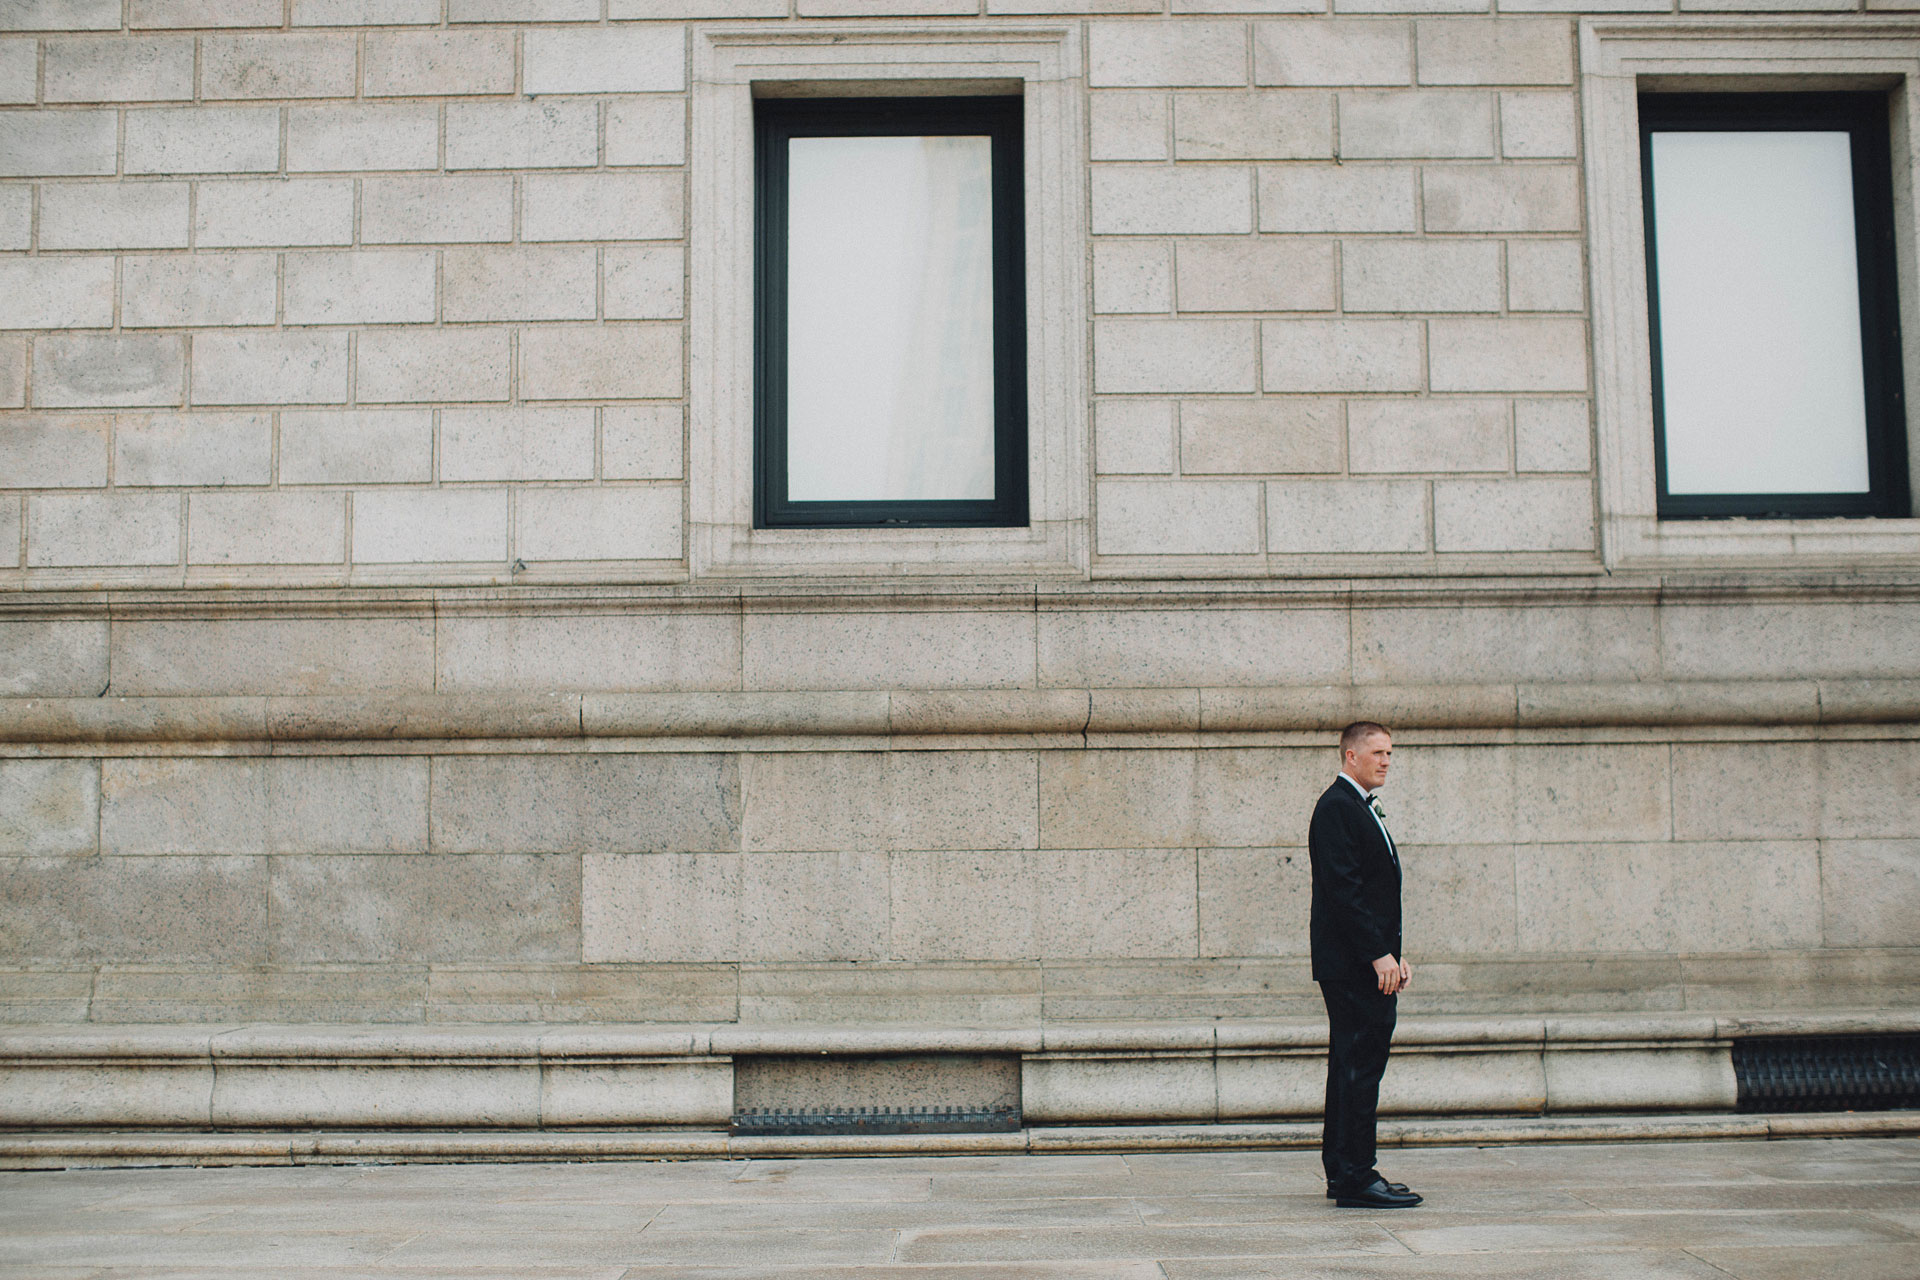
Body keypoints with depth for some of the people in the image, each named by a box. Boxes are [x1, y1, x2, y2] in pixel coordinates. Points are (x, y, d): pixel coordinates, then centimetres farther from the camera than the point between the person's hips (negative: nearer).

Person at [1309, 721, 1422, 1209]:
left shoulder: (1363, 808, 20)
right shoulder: (1336, 807, -12)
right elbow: (1343, 889, -20)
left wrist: (1394, 954, 16)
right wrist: (1379, 955, -21)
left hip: (1369, 962, 11)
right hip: (1351, 964, -11)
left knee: (1354, 1064, 12)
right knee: (1359, 1064, -9)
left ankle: (1342, 1173, 17)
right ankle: (1355, 1178, -6)